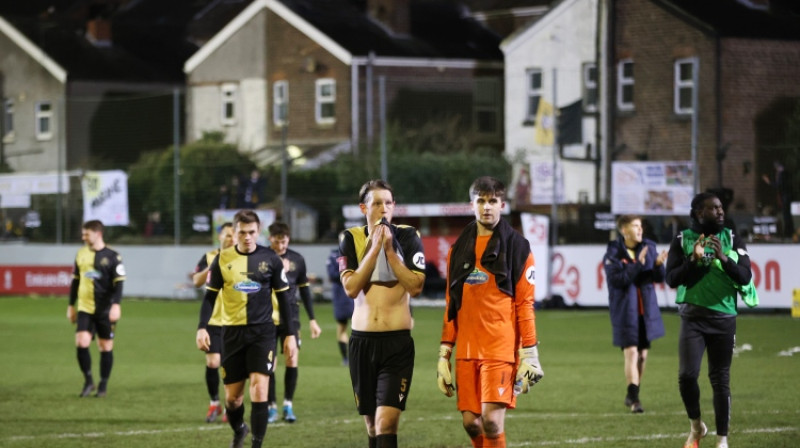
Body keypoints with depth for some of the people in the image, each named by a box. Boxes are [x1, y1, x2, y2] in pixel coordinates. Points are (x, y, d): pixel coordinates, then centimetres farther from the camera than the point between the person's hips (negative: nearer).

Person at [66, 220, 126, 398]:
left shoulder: (112, 256, -5)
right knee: (81, 343, -11)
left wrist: (116, 305, -18)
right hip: (85, 309, 3)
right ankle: (88, 381, 5)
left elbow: (119, 282, -7)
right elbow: (75, 281, 17)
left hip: (105, 310, -3)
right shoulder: (81, 254, 9)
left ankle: (103, 385, 15)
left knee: (106, 346, 3)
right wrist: (71, 306, 17)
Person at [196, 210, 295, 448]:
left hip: (262, 331, -1)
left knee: (259, 387, -16)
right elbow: (210, 296, 6)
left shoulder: (270, 259, 0)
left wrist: (290, 334, 4)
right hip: (233, 332, 1)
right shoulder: (222, 260, 1)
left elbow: (283, 297, 7)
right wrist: (202, 327, -6)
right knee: (233, 395, 7)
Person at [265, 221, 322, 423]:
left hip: (291, 317, 1)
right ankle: (272, 407, 11)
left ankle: (288, 405, 7)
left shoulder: (297, 259, 4)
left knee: (292, 360, -6)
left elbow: (304, 289, 12)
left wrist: (312, 319, 12)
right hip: (267, 318, -1)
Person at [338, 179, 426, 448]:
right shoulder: (351, 239, 3)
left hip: (398, 342, -3)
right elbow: (350, 287, -9)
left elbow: (416, 287, -10)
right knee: (371, 422, 12)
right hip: (362, 341, 3)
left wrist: (390, 249, -14)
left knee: (386, 423, -15)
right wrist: (374, 248, -12)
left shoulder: (407, 237, -1)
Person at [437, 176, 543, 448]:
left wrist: (529, 353, -8)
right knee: (470, 421, 3)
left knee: (491, 420, -13)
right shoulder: (459, 249, 13)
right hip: (466, 351, 5)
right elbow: (451, 305, 16)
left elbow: (525, 304, -3)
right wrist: (444, 353, 12)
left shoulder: (517, 246, 0)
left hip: (501, 349, -4)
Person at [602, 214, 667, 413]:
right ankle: (633, 398, -12)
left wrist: (658, 265, -20)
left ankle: (632, 396, 22)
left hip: (647, 311, 5)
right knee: (631, 353, -13)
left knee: (642, 355, 10)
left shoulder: (649, 248, 4)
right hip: (625, 312, -5)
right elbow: (616, 280, -19)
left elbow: (659, 278, 1)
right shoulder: (613, 253, -8)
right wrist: (638, 265, -24)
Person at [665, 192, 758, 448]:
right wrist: (694, 260, -17)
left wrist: (724, 259, -20)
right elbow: (672, 279, -3)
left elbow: (745, 277, -5)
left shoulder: (732, 240, 4)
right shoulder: (682, 240, 2)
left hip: (723, 319, 1)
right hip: (693, 318, 0)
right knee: (687, 375, -11)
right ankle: (696, 427, 13)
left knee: (720, 381, 3)